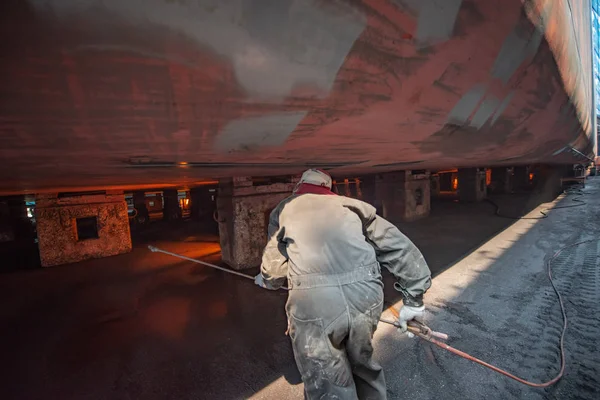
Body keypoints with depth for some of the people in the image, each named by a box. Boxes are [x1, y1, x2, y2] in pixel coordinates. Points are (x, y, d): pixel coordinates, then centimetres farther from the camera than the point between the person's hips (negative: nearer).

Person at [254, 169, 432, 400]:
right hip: (366, 296, 4)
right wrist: (413, 299, 24)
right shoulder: (350, 206, 22)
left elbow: (274, 266, 19)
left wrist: (265, 281, 42)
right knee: (364, 365, 29)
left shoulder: (285, 209, 19)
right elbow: (399, 248, 17)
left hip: (313, 303, -3)